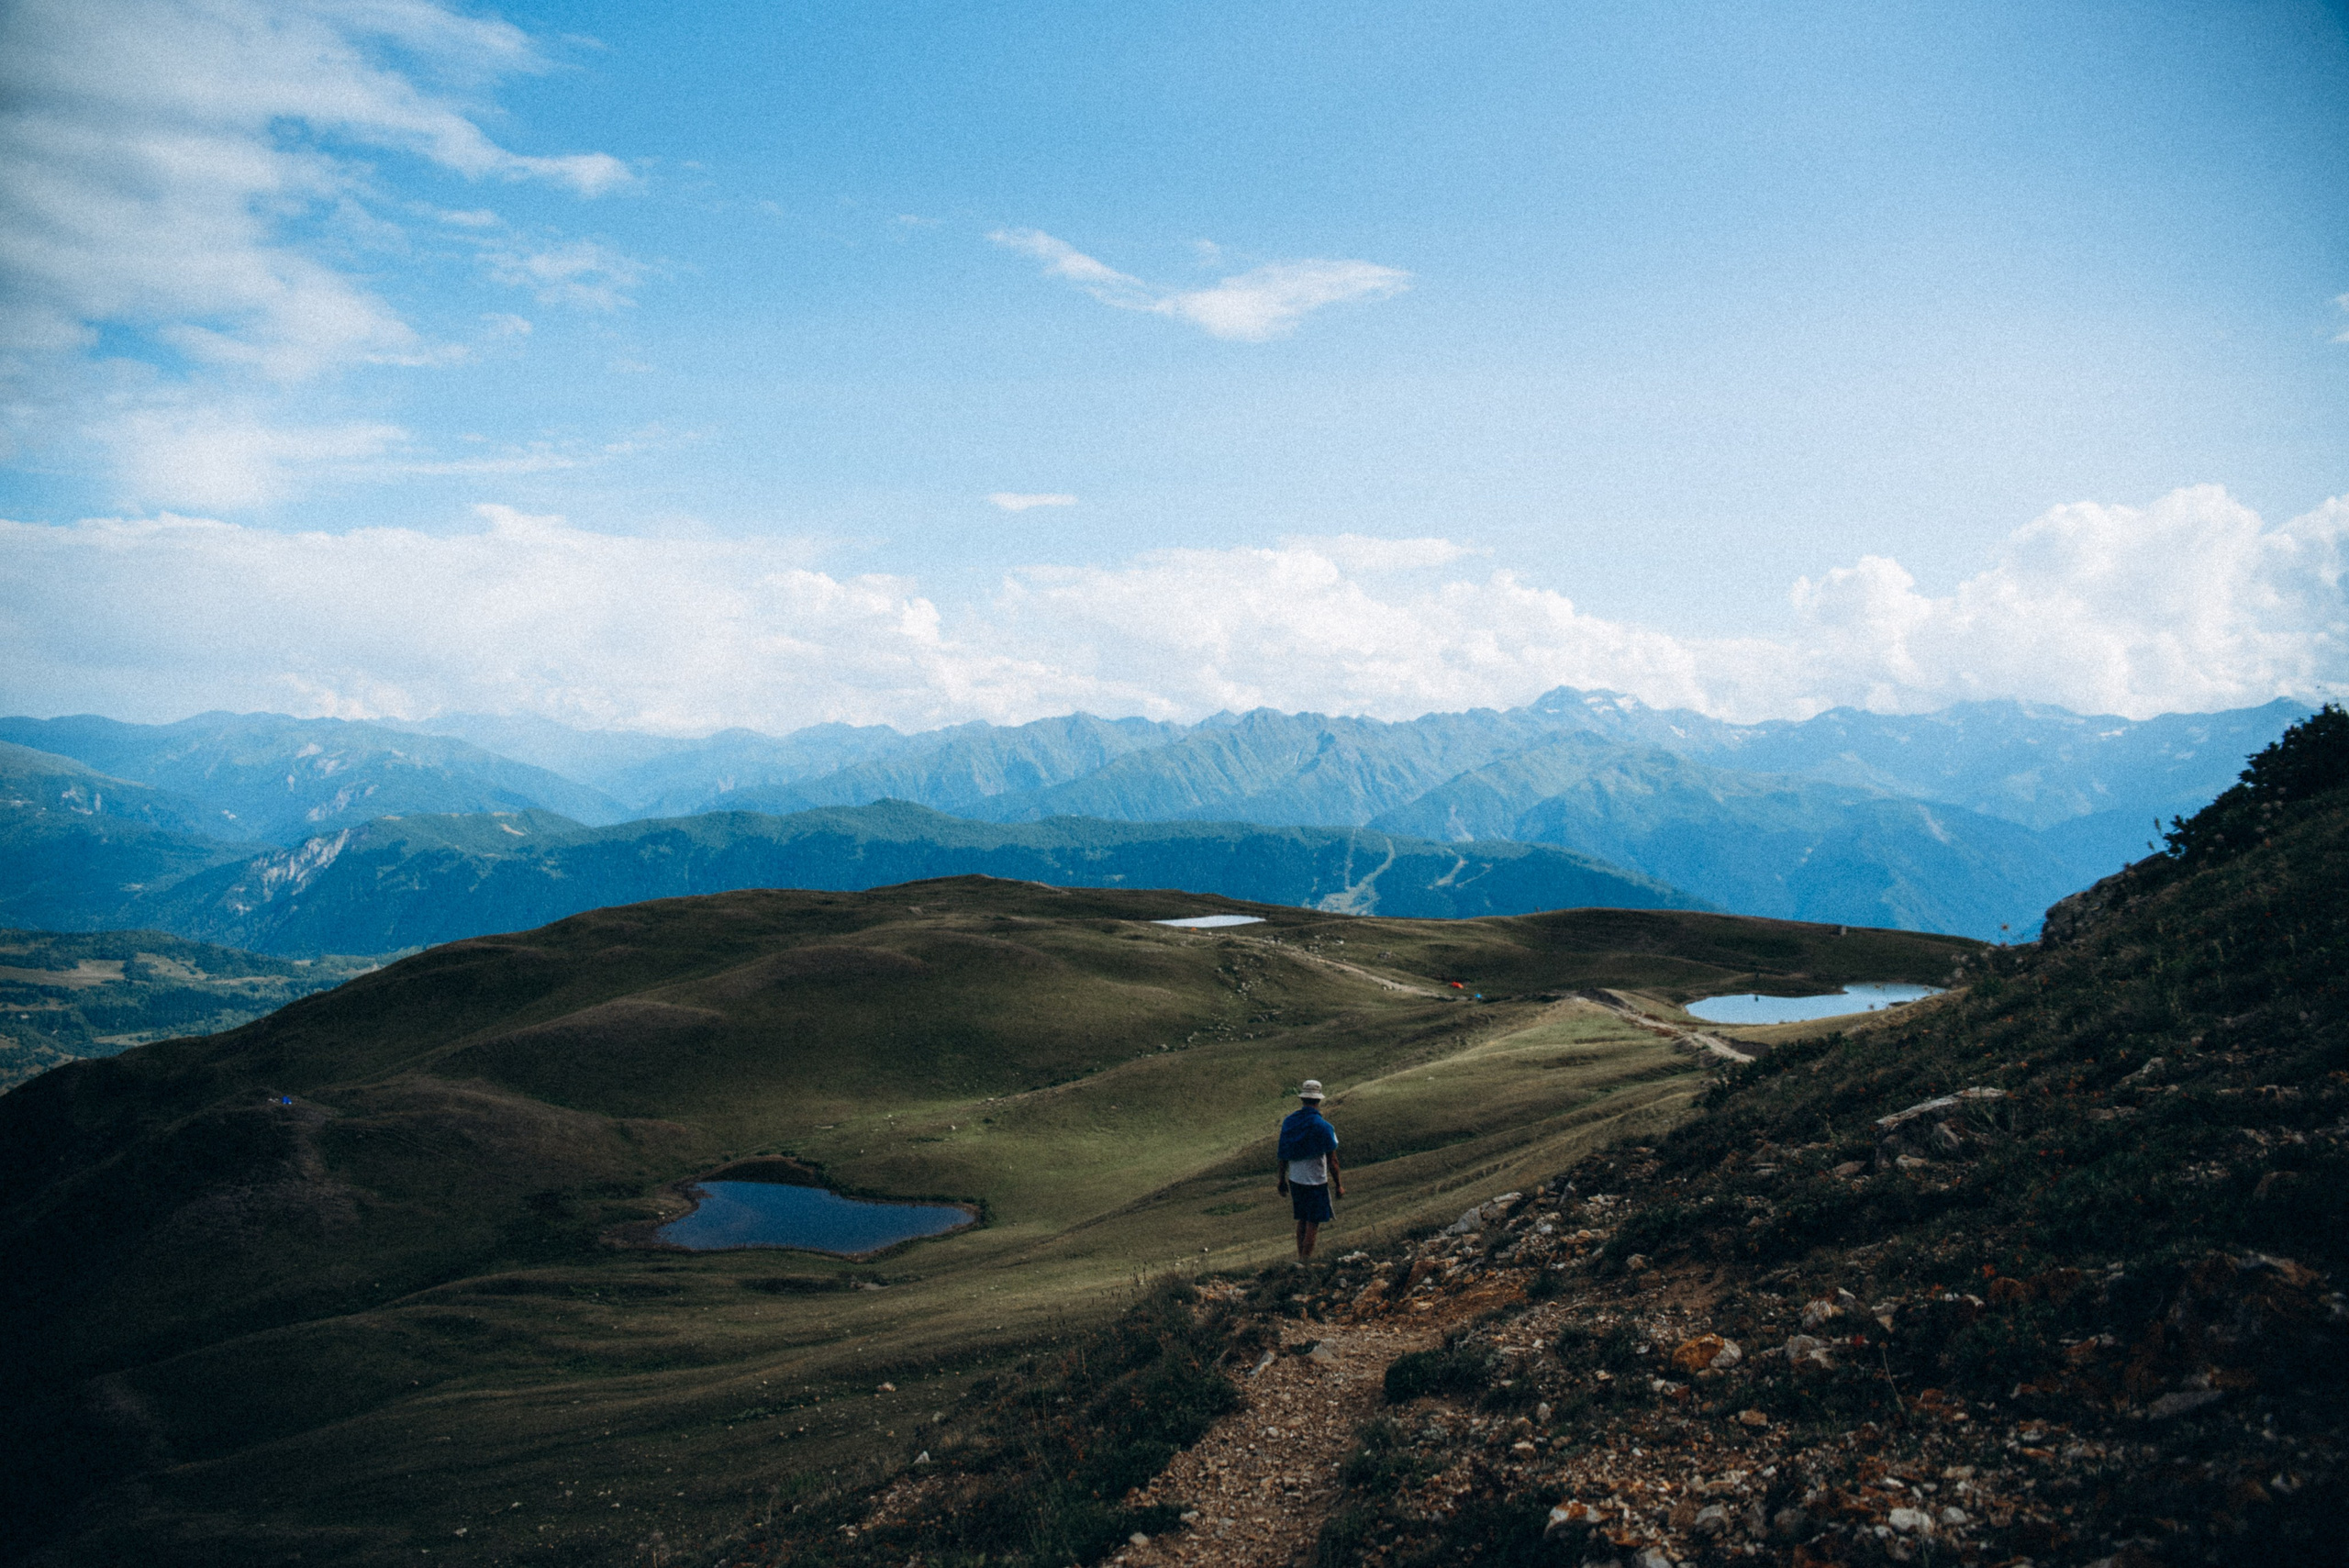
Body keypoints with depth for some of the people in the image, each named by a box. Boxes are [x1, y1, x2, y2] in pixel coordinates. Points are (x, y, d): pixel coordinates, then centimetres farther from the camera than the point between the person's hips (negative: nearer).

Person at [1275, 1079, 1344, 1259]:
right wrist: (1339, 1185, -1)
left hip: (1295, 1180, 5)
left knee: (1302, 1221, 19)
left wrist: (1282, 1180, 17)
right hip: (1316, 1182, -5)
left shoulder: (1289, 1121, -2)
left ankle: (1301, 1258, 26)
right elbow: (1332, 1161, -13)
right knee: (1313, 1224, 6)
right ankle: (1305, 1261, 8)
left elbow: (1283, 1155, 5)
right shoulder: (1323, 1127, -17)